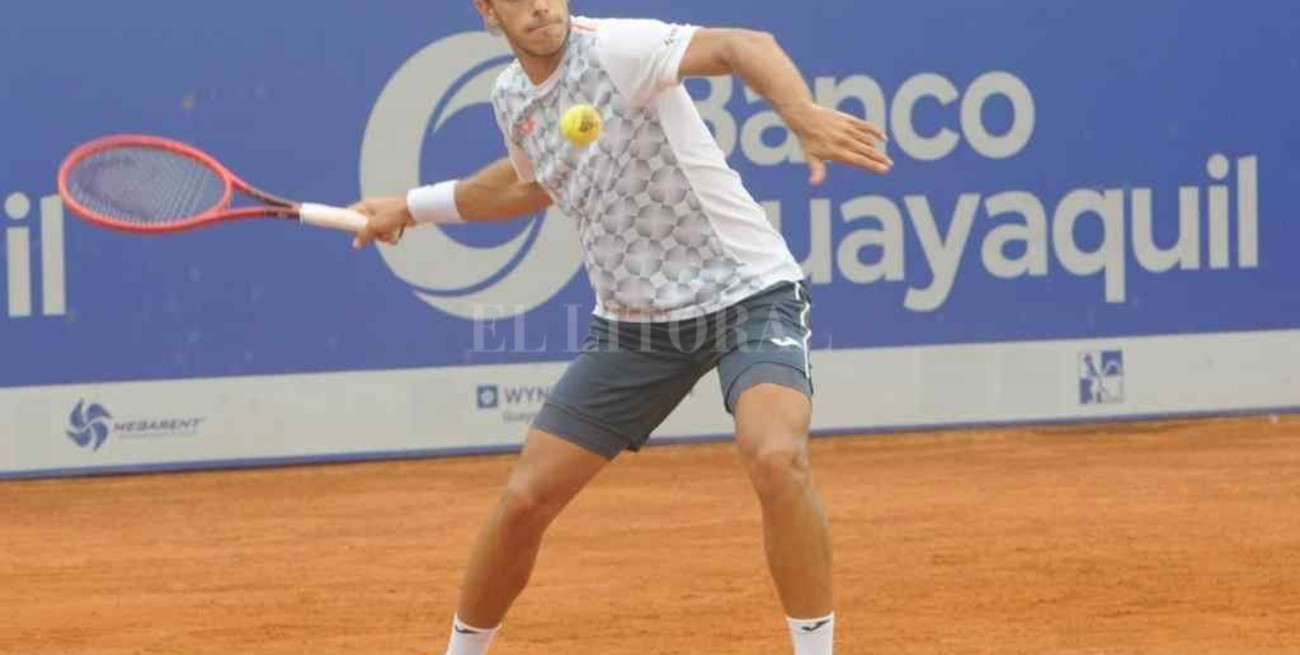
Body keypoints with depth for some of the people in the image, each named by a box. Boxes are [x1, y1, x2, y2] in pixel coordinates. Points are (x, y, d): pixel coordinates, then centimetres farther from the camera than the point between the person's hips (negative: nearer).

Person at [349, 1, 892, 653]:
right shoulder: (512, 97, 4)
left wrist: (806, 117, -56)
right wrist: (414, 206, 34)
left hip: (745, 295, -6)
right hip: (634, 320, 6)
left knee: (776, 459, -32)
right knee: (524, 499, 4)